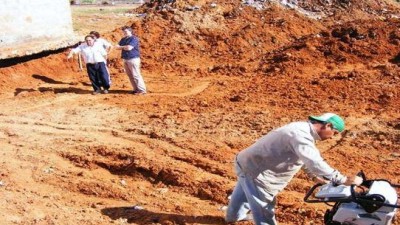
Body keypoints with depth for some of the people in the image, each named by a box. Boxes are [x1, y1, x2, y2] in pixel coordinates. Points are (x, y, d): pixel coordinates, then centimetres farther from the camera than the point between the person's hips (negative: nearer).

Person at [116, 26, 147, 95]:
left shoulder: (134, 38, -10)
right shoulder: (123, 39, 17)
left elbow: (129, 48, -20)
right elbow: (117, 47, 9)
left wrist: (122, 47, -1)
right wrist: (125, 47, -7)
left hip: (133, 59, -9)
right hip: (125, 59, 9)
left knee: (136, 75, -10)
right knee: (130, 76, 9)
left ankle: (142, 90, -7)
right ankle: (136, 89, 15)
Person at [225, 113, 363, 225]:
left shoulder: (303, 128, 5)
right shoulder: (300, 135, -29)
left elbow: (304, 157, 21)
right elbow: (315, 163, -36)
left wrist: (314, 176, 19)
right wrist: (344, 180, -32)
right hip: (255, 170, -11)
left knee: (243, 193, 34)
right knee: (264, 209, 0)